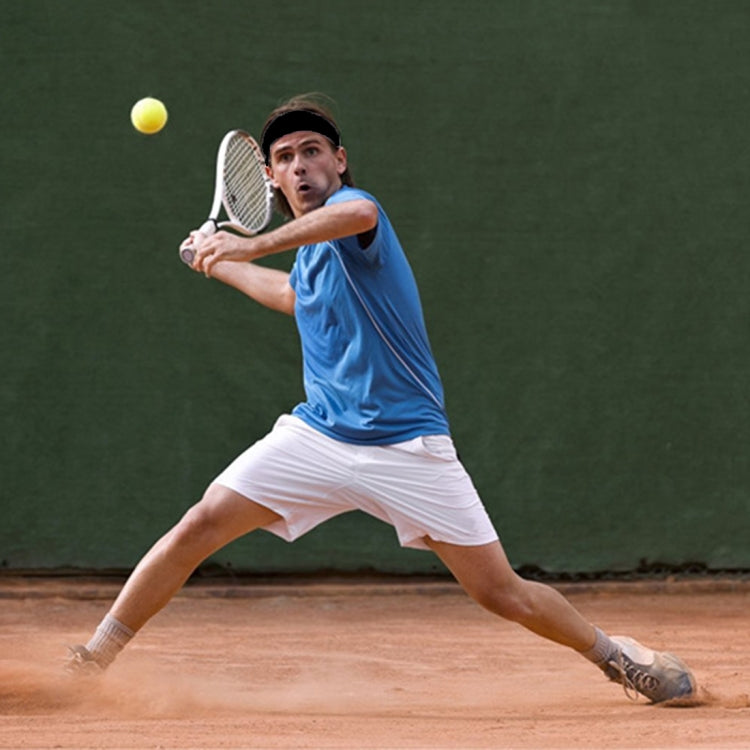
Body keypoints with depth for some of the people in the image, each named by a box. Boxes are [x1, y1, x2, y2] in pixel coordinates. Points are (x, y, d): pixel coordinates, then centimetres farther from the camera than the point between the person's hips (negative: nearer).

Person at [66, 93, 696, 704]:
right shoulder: (308, 252, 14)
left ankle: (617, 655, 19)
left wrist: (255, 245, -47)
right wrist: (218, 263, 46)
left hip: (407, 444, -6)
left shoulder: (349, 208, -9)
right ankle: (95, 656, 1)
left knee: (502, 592, -5)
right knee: (200, 527, -9)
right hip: (317, 437, 6)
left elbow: (357, 213, -39)